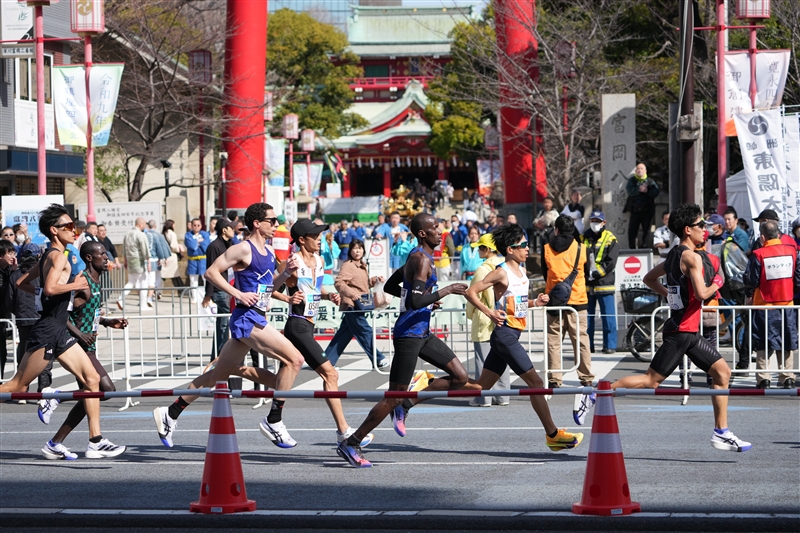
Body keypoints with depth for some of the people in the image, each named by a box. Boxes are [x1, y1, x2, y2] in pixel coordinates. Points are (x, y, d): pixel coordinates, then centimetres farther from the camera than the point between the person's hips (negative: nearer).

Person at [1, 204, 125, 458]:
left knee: (92, 379, 3)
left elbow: (21, 282, 24)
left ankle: (96, 442, 2)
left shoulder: (48, 257, 17)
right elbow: (50, 287, -28)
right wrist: (76, 285, -16)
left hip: (59, 332, 10)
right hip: (47, 331, -10)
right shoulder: (58, 256, -12)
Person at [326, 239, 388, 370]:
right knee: (365, 332, -7)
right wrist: (353, 295, -30)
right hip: (352, 305, -10)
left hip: (359, 305, 10)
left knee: (344, 333, 11)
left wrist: (375, 280, 10)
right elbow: (339, 283, -21)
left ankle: (327, 361, 15)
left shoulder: (362, 266, 17)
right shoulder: (348, 266, -11)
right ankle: (379, 360, -4)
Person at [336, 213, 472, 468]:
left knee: (460, 377, 8)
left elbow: (390, 286, 24)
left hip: (422, 334, 10)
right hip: (409, 334, -10)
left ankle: (404, 407, 13)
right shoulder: (422, 260, -17)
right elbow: (415, 302, -27)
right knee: (394, 396, -7)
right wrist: (446, 291, -20)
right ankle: (351, 444, 0)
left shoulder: (418, 256, 14)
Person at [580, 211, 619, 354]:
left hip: (604, 284, -3)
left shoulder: (610, 240, 1)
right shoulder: (583, 239, 12)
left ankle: (610, 345, 3)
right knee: (586, 317, 6)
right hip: (586, 285, 3)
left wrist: (595, 273, -15)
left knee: (608, 317, -2)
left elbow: (610, 263, -8)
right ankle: (587, 345, 12)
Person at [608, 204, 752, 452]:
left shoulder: (674, 256, 13)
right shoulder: (692, 257, -15)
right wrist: (716, 284, -5)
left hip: (689, 333, 10)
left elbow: (649, 278, 24)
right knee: (651, 380, -8)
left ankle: (721, 434, 10)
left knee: (722, 371, 9)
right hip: (681, 332, -10)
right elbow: (701, 293, -24)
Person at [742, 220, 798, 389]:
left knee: (763, 344, 5)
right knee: (787, 344, 10)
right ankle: (788, 378, 8)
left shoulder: (758, 254, -12)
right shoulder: (792, 251, -2)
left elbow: (751, 281, -10)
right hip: (787, 305, 3)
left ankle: (763, 379, 2)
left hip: (764, 305, -3)